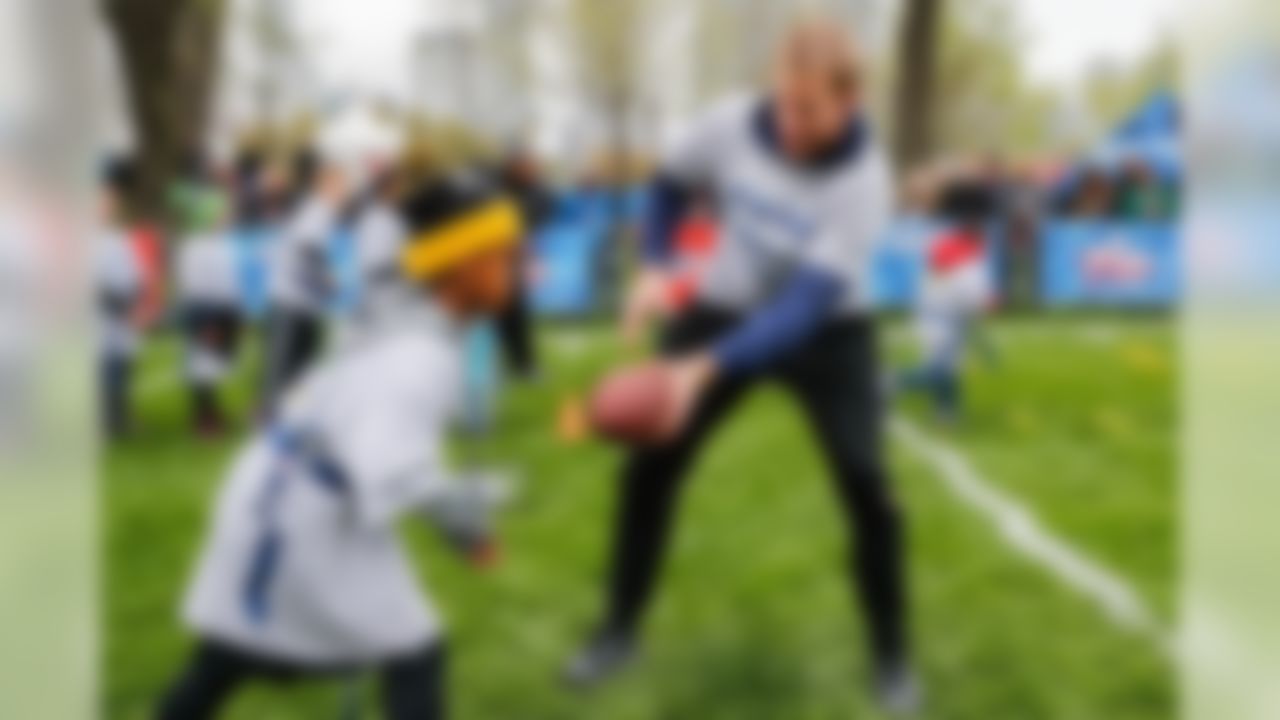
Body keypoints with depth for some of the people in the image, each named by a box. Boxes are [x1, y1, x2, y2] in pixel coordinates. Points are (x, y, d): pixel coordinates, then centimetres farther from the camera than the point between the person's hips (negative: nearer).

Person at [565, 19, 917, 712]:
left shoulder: (863, 180, -30)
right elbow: (671, 182, 4)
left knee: (864, 483, -15)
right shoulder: (731, 125, -20)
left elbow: (807, 306, -38)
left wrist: (708, 367, -49)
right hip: (725, 311, 3)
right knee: (649, 465, -2)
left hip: (825, 331, -3)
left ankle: (892, 654, 6)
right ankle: (619, 630, 17)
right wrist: (654, 265, -12)